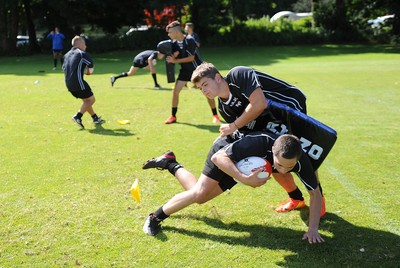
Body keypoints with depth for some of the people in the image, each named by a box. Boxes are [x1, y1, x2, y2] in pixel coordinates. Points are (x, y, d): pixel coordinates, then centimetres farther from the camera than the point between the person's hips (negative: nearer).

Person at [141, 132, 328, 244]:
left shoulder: (300, 160, -33)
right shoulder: (260, 143, -46)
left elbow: (315, 192, -19)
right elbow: (218, 157, -41)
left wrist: (313, 229, -24)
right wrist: (245, 179, -50)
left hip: (242, 164, 5)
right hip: (225, 150, -5)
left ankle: (170, 163, 33)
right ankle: (155, 218, 5)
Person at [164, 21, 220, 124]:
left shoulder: (189, 40, -23)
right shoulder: (175, 42, -3)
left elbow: (191, 58, -26)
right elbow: (174, 56, -9)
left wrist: (175, 61, -29)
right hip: (185, 70, 6)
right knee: (175, 91, -4)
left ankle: (215, 115, 13)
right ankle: (173, 116, 8)